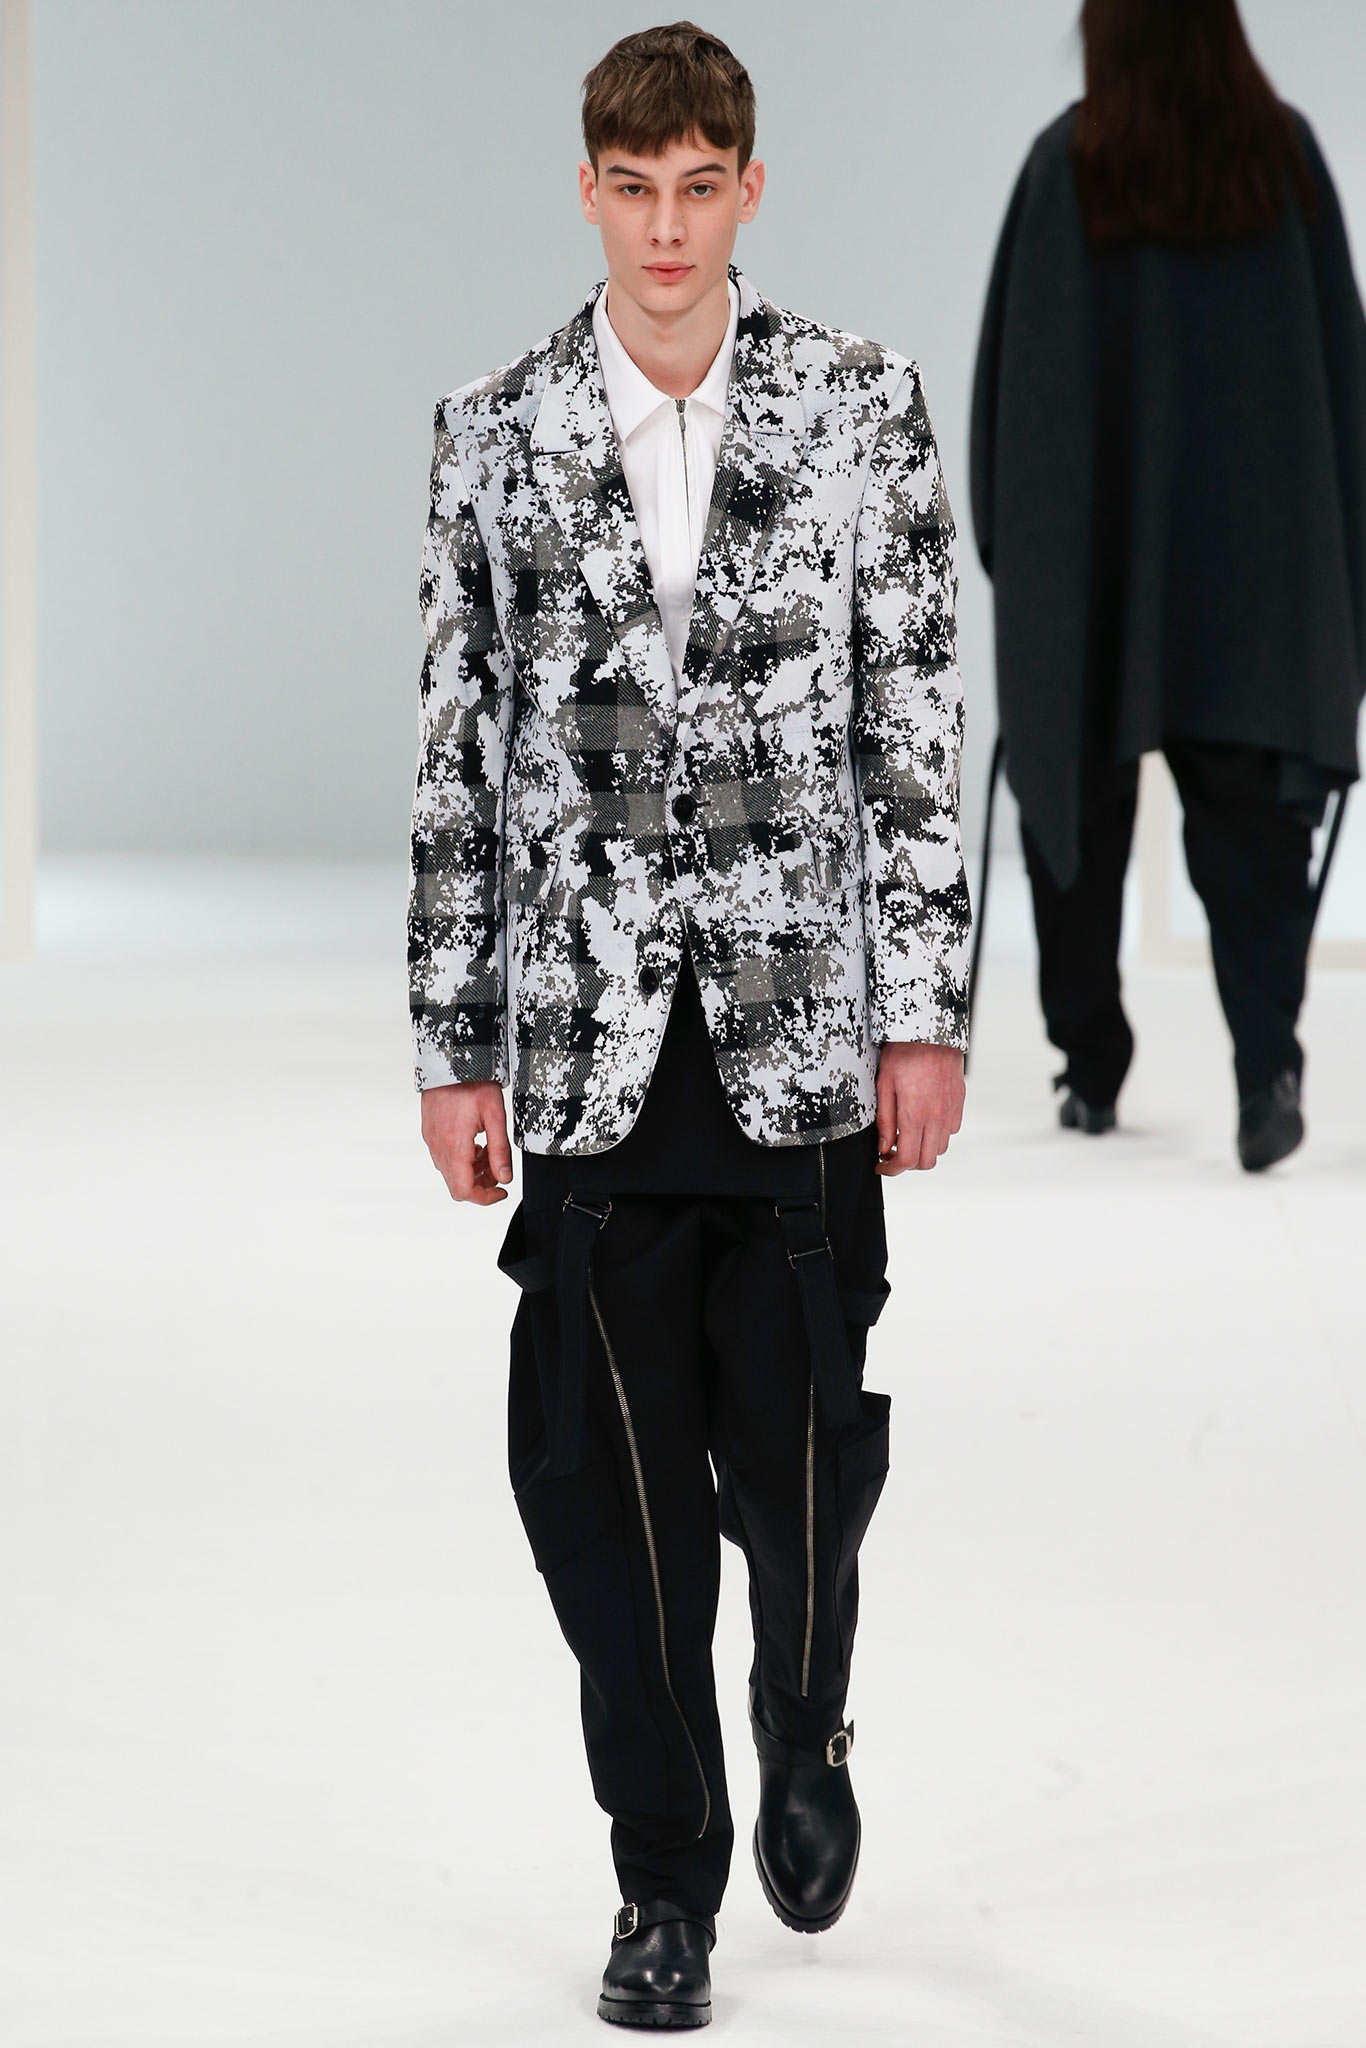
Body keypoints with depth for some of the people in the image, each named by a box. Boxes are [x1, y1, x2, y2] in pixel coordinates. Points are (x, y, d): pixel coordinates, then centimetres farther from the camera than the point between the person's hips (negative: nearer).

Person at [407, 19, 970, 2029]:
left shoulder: (862, 406, 2)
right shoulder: (495, 437, 5)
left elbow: (916, 729, 2)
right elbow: (458, 756, 6)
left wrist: (926, 1014, -2)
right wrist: (455, 1047, 3)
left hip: (803, 1033, -1)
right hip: (592, 1037, 1)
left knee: (801, 1454, 2)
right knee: (613, 1484, 3)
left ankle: (806, 1734, 33)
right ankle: (666, 1882, 16)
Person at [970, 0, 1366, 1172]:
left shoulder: (1067, 164, -5)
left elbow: (1010, 360, -2)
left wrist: (1009, 539, 9)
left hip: (1088, 547, -1)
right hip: (1256, 549, 1)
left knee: (1079, 801, 12)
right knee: (1250, 813, 1)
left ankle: (1092, 1068, 17)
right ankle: (1267, 1054, -17)